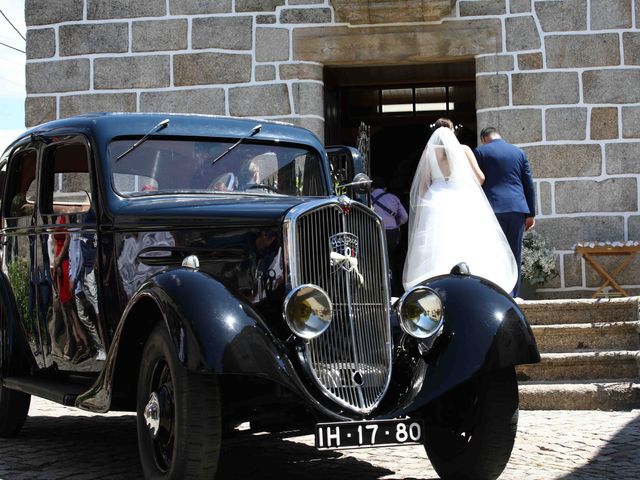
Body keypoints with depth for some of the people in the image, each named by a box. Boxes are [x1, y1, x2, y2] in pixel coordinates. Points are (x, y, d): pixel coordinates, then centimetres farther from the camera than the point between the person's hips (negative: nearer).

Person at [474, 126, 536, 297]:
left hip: (493, 208, -3)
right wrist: (531, 213, 15)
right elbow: (529, 184, 12)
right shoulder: (519, 152, 14)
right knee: (515, 255, 7)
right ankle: (513, 295, 7)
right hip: (518, 209, 3)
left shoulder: (481, 151, 3)